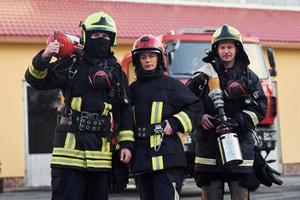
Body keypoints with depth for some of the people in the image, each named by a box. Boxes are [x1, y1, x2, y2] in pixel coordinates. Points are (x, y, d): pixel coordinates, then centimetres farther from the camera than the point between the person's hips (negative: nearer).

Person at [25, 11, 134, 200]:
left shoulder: (117, 72, 13)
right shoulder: (71, 64, 5)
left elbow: (125, 110, 13)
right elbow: (36, 80, 0)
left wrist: (126, 144, 7)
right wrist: (43, 58, -19)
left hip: (101, 149, 3)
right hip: (71, 144, -3)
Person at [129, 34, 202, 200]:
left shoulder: (171, 84, 3)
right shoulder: (133, 89, 16)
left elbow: (195, 107, 0)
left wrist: (175, 124, -10)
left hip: (167, 157, -5)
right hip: (141, 159, 5)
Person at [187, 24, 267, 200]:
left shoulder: (249, 77, 9)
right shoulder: (205, 74, 8)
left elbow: (260, 108, 2)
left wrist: (235, 123, -11)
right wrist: (199, 117, -7)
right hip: (209, 144, 0)